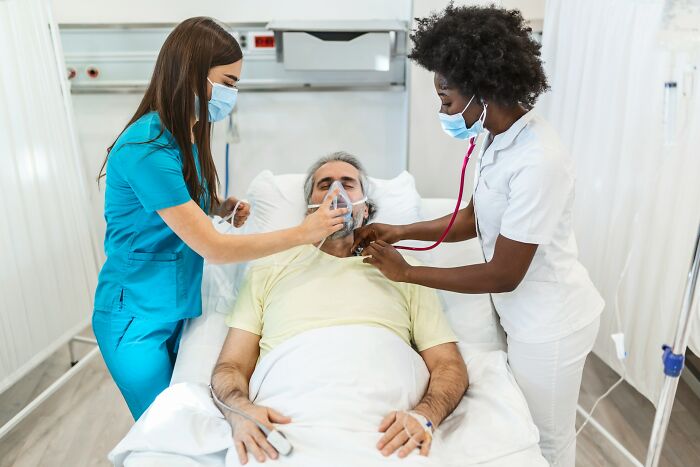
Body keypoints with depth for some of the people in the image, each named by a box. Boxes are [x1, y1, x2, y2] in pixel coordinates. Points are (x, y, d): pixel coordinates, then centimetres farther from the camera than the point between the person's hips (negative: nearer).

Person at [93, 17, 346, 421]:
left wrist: (219, 208, -4)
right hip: (137, 319, -7)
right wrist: (303, 232, -22)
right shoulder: (147, 148, -26)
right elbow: (213, 248, -26)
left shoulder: (186, 137, 1)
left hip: (181, 307, 7)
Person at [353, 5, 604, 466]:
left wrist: (407, 273, -16)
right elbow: (474, 218, 10)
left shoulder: (538, 162, -30)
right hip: (528, 314, 8)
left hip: (550, 324, -8)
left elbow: (503, 275, -25)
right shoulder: (502, 137, -2)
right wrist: (401, 232, 1)